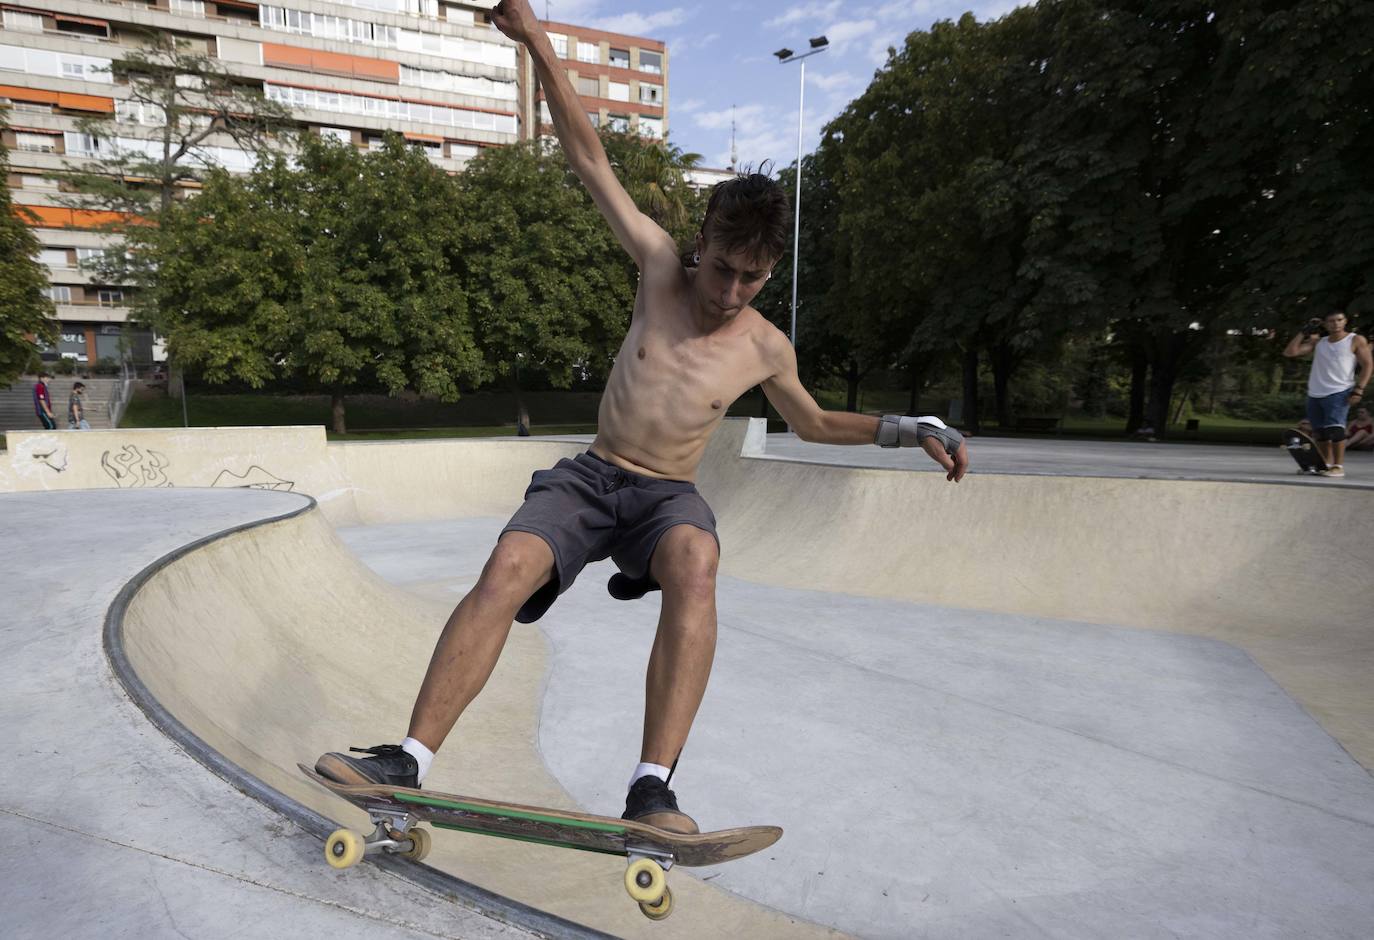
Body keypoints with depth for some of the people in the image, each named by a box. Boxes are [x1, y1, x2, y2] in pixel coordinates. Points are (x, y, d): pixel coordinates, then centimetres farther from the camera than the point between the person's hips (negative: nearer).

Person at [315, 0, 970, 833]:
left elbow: (814, 424, 20)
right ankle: (410, 757, -17)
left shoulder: (767, 348, 2)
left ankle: (653, 788, -36)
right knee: (506, 571, -27)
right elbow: (589, 158, 2)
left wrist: (908, 430, 9)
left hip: (669, 496, -1)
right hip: (590, 476, 1)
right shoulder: (662, 267, 1)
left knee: (695, 568, -37)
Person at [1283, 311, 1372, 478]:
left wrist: (1358, 389, -10)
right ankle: (1327, 464, 21)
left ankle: (1339, 466, -11)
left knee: (1335, 428, -17)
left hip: (1339, 393, -5)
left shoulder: (1356, 340, 3)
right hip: (1314, 395, 5)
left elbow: (1368, 365, 0)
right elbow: (1289, 352, 7)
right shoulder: (1317, 342, 14)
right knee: (1321, 432, 10)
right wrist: (1305, 332, 5)